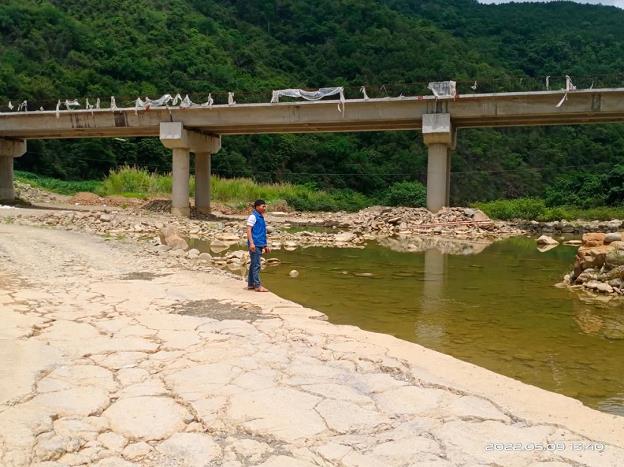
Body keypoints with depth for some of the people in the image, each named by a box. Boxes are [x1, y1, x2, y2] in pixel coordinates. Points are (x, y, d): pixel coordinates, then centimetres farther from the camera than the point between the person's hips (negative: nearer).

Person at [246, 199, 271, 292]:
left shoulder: (261, 217, 19)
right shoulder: (253, 217, -7)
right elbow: (249, 230, -14)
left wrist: (265, 246, 24)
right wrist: (251, 243, -23)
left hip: (260, 245, 9)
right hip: (255, 245, -9)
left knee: (254, 265, 13)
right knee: (256, 265, -8)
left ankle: (250, 284, 19)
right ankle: (257, 286, -7)